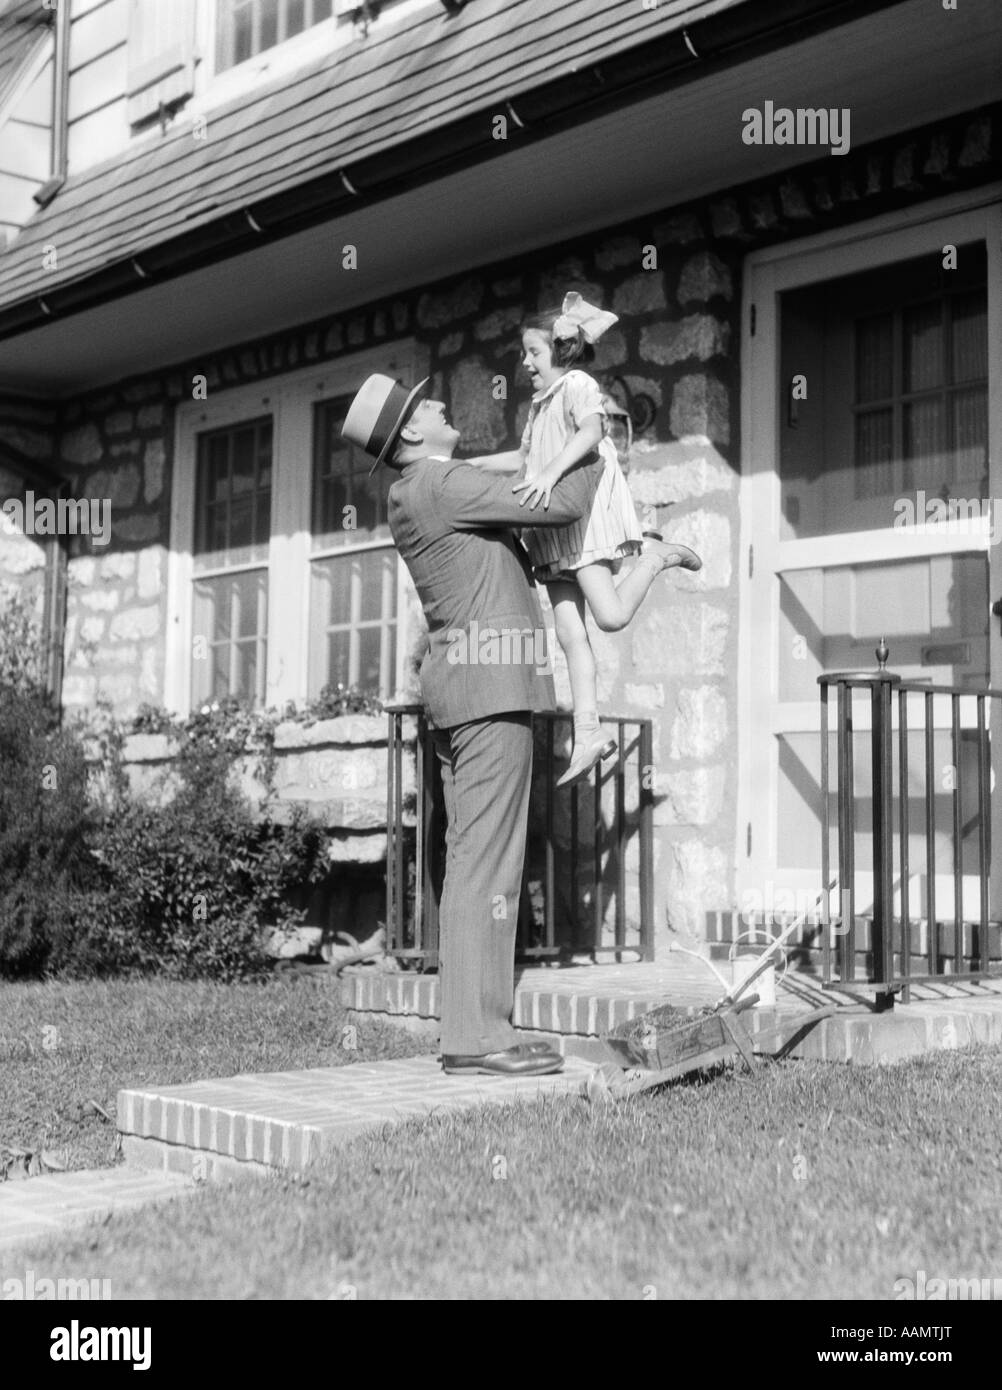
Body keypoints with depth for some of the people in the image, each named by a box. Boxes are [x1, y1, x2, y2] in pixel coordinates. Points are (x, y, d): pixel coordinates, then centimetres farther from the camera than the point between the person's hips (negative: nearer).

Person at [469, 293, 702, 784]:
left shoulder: (578, 385, -4)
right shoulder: (539, 404, 22)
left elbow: (590, 432, -24)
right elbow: (523, 457, 35)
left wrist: (550, 473, -37)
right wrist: (475, 464, 27)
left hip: (584, 510, -8)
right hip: (552, 525, 8)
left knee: (611, 616, -17)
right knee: (569, 631, 2)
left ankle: (656, 555, 8)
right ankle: (588, 731, 2)